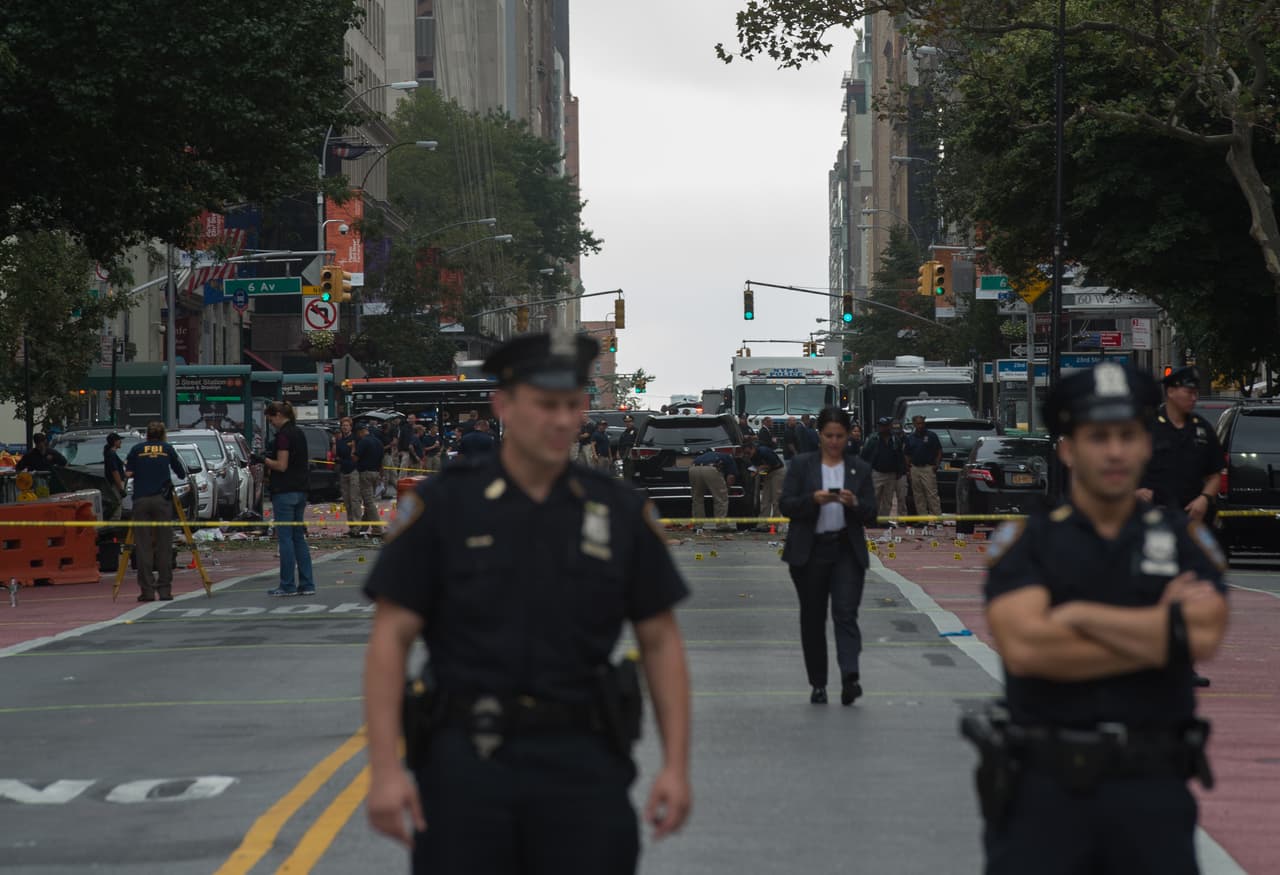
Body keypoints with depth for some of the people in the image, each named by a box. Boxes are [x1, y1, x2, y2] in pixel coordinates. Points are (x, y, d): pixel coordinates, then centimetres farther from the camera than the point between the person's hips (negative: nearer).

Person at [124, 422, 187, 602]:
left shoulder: (136, 449, 10)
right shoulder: (168, 449, 11)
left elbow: (128, 472, 3)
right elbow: (182, 474, 14)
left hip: (141, 500, 0)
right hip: (162, 500, 0)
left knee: (143, 546, 1)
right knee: (164, 546, 3)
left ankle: (147, 590, -3)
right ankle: (164, 589, 0)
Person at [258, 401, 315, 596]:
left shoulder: (283, 435, -14)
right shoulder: (299, 433, 14)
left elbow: (281, 465, -19)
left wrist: (264, 460, -4)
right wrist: (269, 461, 17)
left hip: (285, 492, -9)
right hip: (300, 491, 9)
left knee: (285, 538, -4)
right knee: (299, 538, 11)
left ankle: (287, 585, -2)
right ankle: (306, 584, 10)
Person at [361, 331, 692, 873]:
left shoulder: (620, 513, 4)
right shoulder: (442, 506, -1)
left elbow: (661, 643, 8)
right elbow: (389, 640, -4)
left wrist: (676, 764, -1)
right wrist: (384, 769, -12)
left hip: (581, 762, 1)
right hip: (467, 761, -1)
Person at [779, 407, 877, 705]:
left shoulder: (860, 469, 7)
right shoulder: (801, 465, 4)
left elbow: (870, 516, 5)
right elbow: (786, 505, -2)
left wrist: (854, 504, -16)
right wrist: (813, 499, -20)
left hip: (847, 552, 0)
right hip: (809, 552, 0)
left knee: (846, 613, -15)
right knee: (813, 619, 6)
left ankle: (850, 678, -28)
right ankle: (818, 684, 14)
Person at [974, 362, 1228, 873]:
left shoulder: (1184, 540, 8)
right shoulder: (1024, 541, 3)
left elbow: (1204, 635, -11)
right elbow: (1024, 647, -14)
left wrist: (1079, 616, -8)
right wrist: (1161, 633, -9)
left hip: (1152, 790, 1)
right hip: (1044, 787, -1)